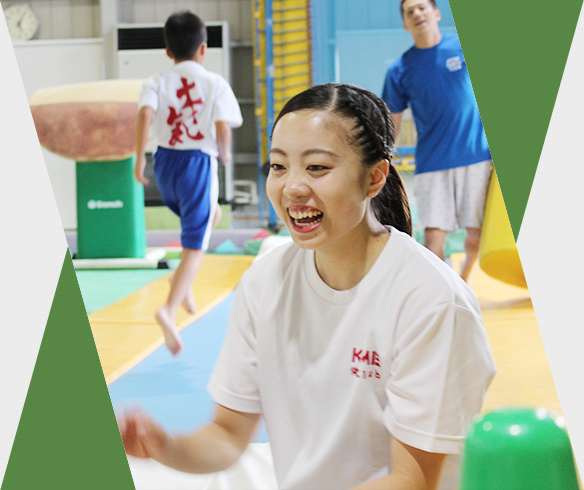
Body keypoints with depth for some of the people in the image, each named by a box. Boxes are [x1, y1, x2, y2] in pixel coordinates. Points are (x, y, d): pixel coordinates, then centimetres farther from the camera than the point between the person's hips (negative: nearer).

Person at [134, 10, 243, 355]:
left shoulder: (157, 83, 3)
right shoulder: (215, 84, -4)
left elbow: (146, 114, -14)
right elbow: (222, 128, -11)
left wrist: (140, 158, -13)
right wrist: (224, 153, 8)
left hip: (166, 162, 5)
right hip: (199, 164, -5)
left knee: (210, 214, 32)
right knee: (194, 246, -2)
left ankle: (184, 280, 21)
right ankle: (170, 309, -21)